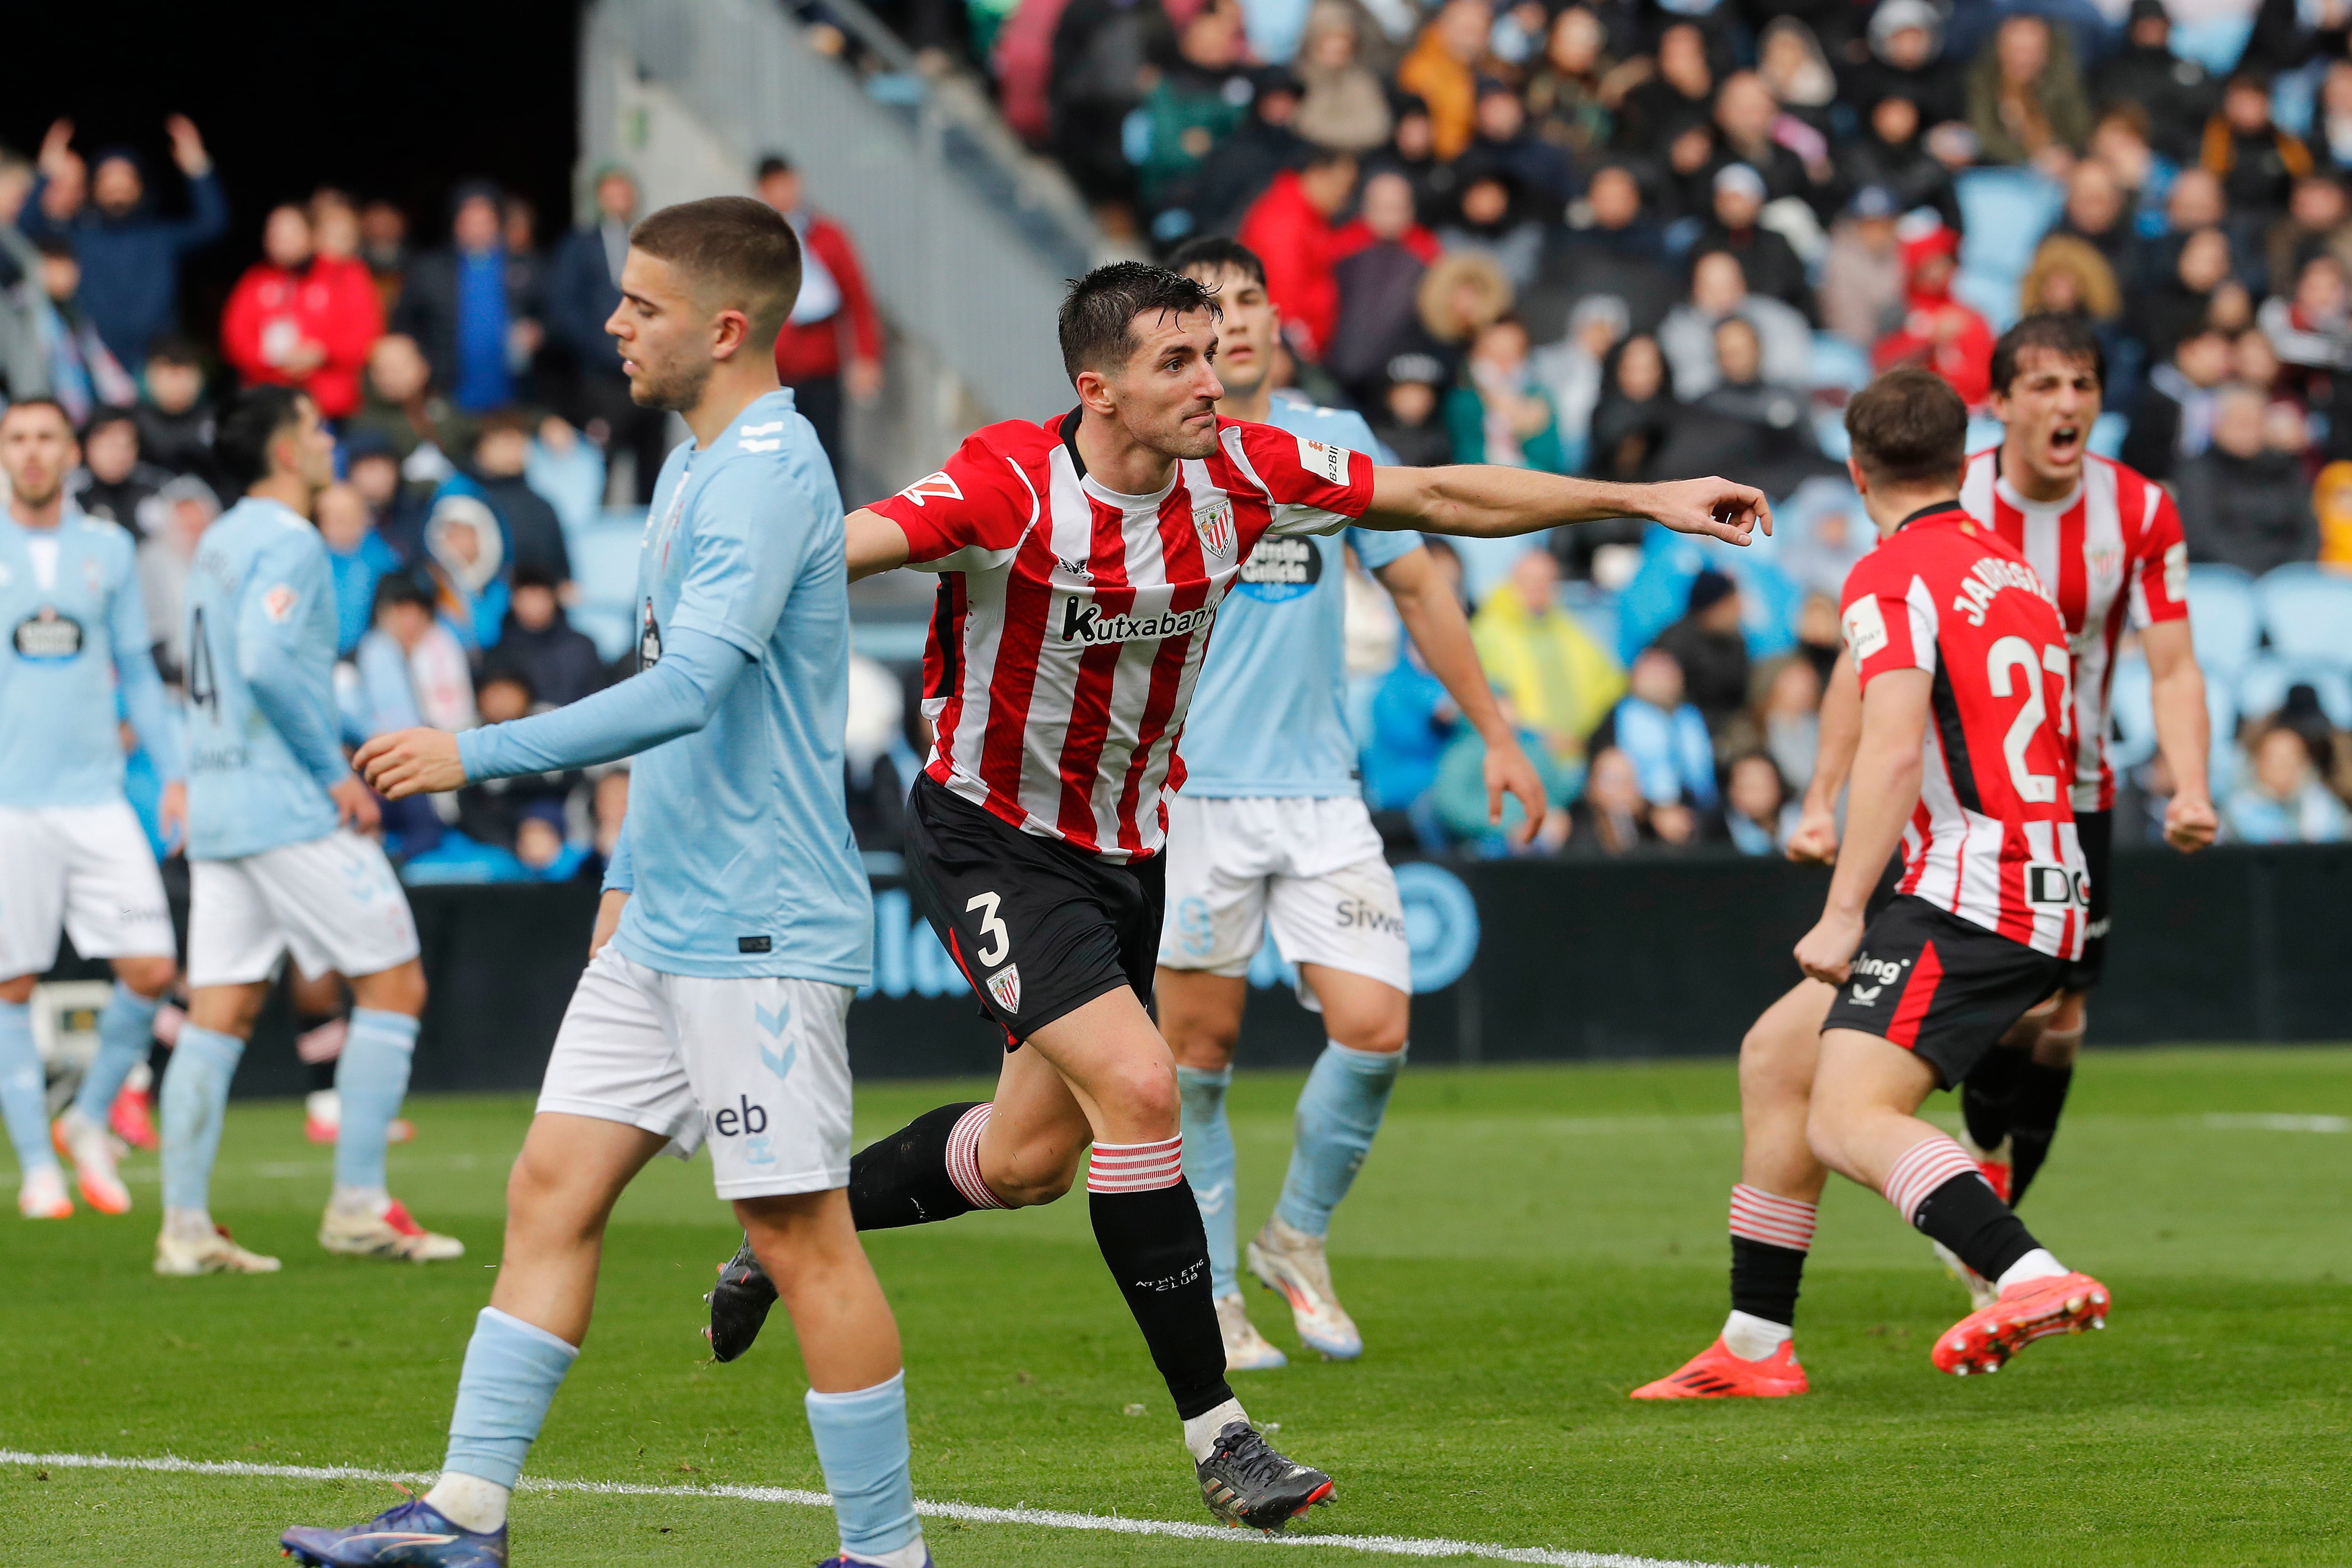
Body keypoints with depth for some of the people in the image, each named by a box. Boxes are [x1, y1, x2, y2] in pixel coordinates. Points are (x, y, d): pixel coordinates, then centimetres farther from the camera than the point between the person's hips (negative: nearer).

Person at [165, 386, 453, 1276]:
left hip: (220, 802, 9)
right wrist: (334, 773, -17)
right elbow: (267, 663, -24)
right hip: (289, 806, -9)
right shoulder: (286, 543, -12)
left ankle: (185, 1226, 0)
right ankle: (358, 1205, -3)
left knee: (219, 1015, 5)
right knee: (395, 986, 0)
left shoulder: (221, 542, 17)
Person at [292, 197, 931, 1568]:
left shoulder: (768, 475, -17)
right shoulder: (697, 467, 16)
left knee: (802, 1236, -5)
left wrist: (475, 755, -25)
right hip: (668, 925, 10)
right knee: (553, 1191, 7)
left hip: (761, 932, -10)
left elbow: (688, 688, -28)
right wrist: (631, 874, 26)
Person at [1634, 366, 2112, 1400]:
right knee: (1776, 1059, 18)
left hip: (1966, 899, -9)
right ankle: (1756, 1345, 20)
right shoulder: (2013, 570, 19)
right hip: (2044, 892, 9)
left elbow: (1894, 747, -21)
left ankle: (2031, 1277, -43)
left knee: (1849, 1122, -21)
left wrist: (1844, 914, -21)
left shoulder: (1890, 578, -8)